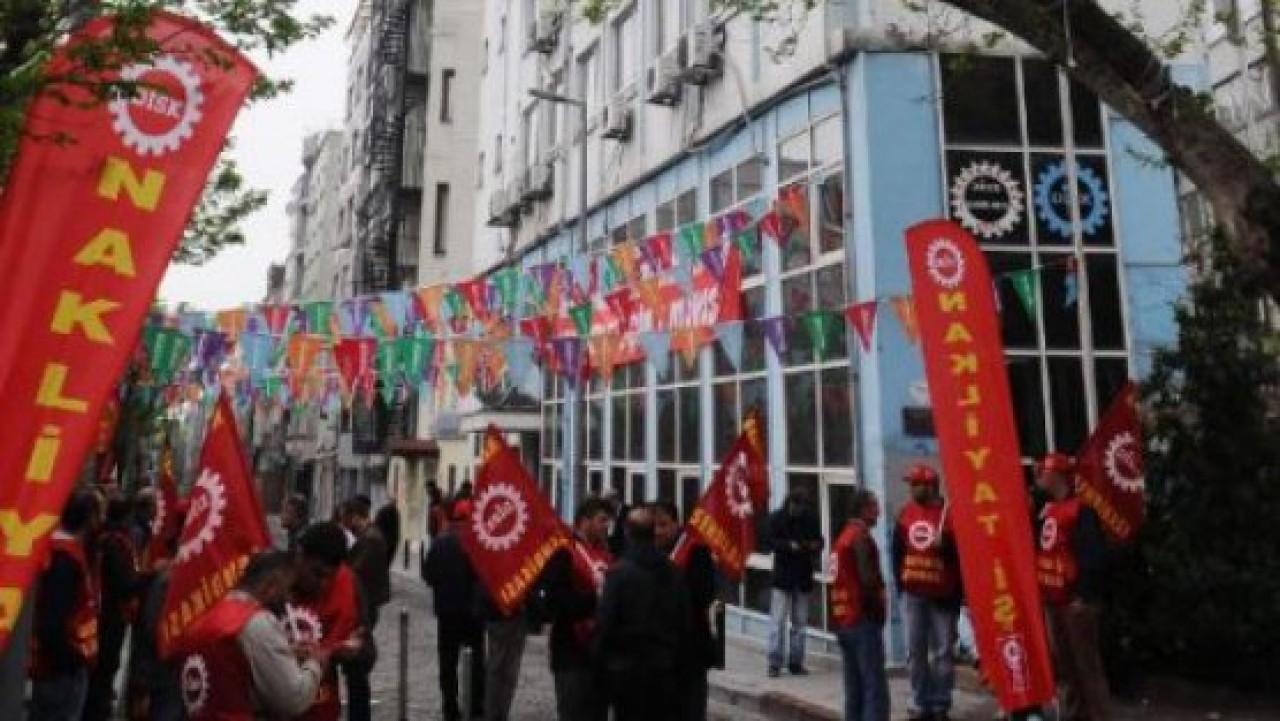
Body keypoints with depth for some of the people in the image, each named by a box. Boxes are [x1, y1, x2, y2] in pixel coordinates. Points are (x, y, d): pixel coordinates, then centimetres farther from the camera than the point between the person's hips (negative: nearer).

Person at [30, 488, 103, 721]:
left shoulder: (63, 548, 8)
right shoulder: (67, 556, -22)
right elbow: (51, 621, -26)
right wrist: (74, 658, -15)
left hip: (64, 666, 10)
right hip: (61, 669, -10)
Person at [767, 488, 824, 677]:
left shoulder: (811, 518, 4)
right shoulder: (777, 518, -4)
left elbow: (819, 540, 8)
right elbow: (771, 541, -9)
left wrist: (815, 545, -15)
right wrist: (789, 545, -25)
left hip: (803, 576, 3)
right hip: (782, 576, -3)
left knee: (800, 622, 9)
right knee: (778, 621, -4)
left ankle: (796, 662, 18)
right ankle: (774, 663, 2)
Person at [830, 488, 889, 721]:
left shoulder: (843, 536, 15)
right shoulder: (861, 536, -11)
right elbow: (868, 579, -19)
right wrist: (878, 607, -6)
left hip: (842, 620, 9)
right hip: (862, 619, -9)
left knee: (854, 690, 12)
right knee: (875, 690, -6)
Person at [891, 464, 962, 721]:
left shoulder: (950, 512, -7)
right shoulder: (906, 513, 8)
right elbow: (898, 550, 14)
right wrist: (900, 582, 10)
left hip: (942, 594, -4)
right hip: (912, 593, 5)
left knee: (942, 652, 3)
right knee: (915, 652, 9)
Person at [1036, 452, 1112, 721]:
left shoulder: (1081, 510, -13)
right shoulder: (1046, 510, 14)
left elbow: (1093, 556, -19)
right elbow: (1037, 550, 21)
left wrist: (1084, 595, -20)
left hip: (1076, 600, -9)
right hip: (1051, 601, 9)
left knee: (1086, 662, -2)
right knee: (1062, 662, 15)